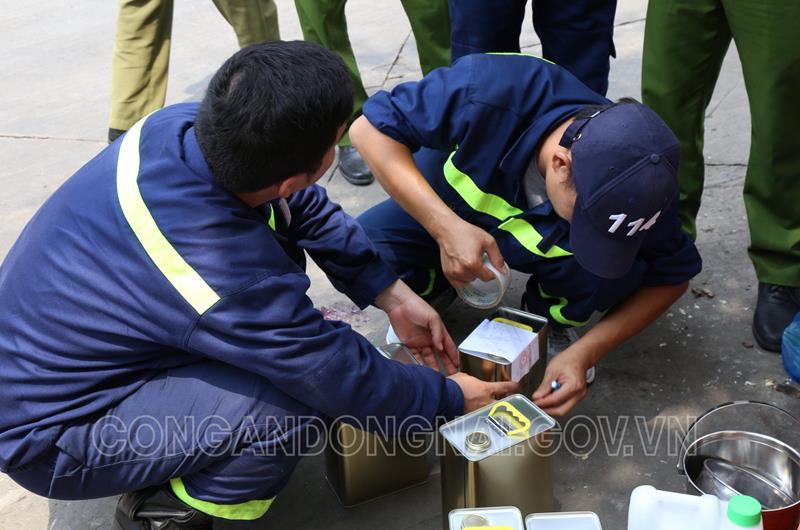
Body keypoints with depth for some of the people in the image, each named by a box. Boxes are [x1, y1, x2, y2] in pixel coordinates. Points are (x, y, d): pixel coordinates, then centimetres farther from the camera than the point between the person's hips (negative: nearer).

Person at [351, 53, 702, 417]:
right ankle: (428, 289, 7)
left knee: (616, 275, -31)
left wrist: (583, 355, -26)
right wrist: (447, 229, -43)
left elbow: (672, 277, -14)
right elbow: (370, 127, -32)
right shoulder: (488, 92, -40)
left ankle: (551, 326, 4)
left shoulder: (637, 184, -30)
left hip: (546, 247, 1)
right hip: (444, 206, 0)